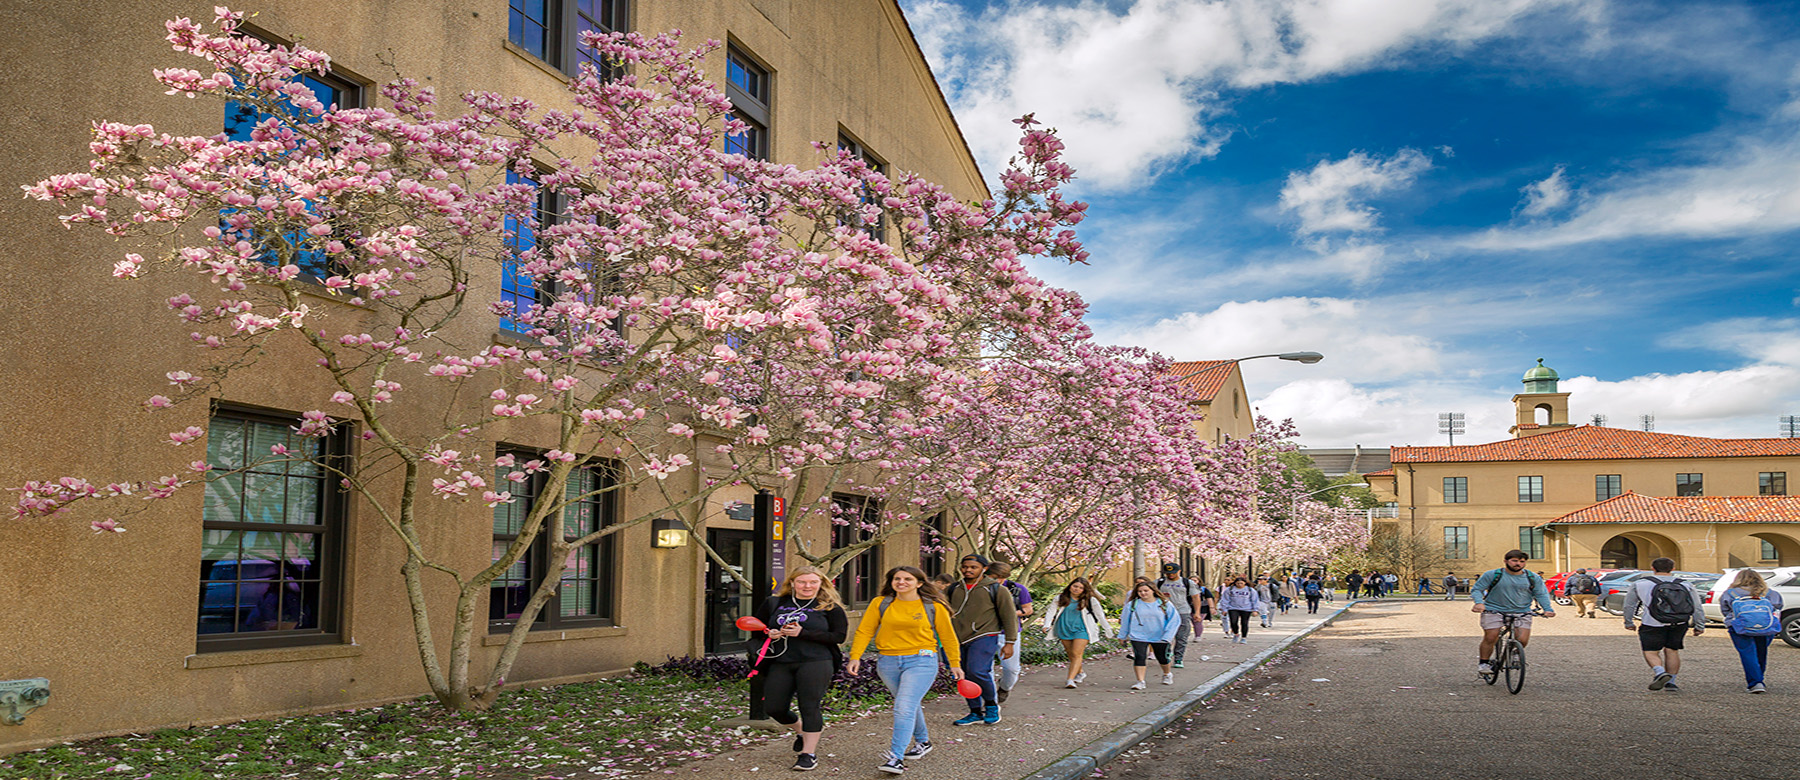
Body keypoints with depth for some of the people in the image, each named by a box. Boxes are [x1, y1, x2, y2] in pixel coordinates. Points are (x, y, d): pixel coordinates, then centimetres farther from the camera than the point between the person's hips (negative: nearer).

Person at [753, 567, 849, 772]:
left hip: (815, 663, -4)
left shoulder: (830, 607, 0)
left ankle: (809, 753, 7)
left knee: (810, 707, -8)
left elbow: (839, 636, -8)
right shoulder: (774, 603, 10)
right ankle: (802, 731, 33)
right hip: (780, 663, 4)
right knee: (773, 708, 4)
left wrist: (803, 633, -15)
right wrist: (769, 633, -6)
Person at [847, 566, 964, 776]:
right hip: (888, 662, 4)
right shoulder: (881, 604, 3)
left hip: (921, 661, -4)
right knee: (910, 706, 17)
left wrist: (954, 663, 10)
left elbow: (947, 636, 8)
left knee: (904, 708, -16)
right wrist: (855, 657, -11)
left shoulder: (933, 607, 0)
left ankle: (896, 758, -17)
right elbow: (864, 631, 0)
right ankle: (923, 742, 40)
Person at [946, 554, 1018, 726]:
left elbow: (1009, 616, -1)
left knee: (976, 671, -22)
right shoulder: (955, 589, 12)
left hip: (984, 637, -6)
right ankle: (976, 713, 19)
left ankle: (992, 705, 0)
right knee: (966, 677, 6)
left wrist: (1010, 642, -5)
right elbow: (947, 613, 24)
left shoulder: (995, 589, -2)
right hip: (959, 640, 6)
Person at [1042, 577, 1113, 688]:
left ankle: (1070, 680, -21)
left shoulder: (1090, 601, 1)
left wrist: (1107, 629, 10)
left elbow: (1100, 615, 8)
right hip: (1064, 630, 3)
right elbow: (1051, 612, 7)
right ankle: (1080, 673, 35)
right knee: (1071, 655, 10)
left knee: (1076, 654, -15)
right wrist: (1047, 625, -6)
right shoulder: (1060, 599, 5)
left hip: (1080, 630, -3)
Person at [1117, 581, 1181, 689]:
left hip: (1160, 637, 0)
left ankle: (1167, 675, 42)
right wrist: (1122, 636, 14)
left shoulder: (1164, 604, -4)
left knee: (1163, 658, 13)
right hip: (1138, 637, 0)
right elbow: (1125, 620, 9)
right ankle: (1140, 682, -4)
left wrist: (1167, 636, -10)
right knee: (1139, 658, -12)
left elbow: (1174, 619, -3)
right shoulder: (1132, 605, -2)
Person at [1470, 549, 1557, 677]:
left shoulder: (1533, 578, 6)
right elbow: (1476, 589, 0)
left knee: (1522, 640, -11)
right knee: (1490, 638, -13)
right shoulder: (1492, 575, -3)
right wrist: (1479, 602, -19)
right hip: (1494, 610, -2)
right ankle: (1484, 663, 5)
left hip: (1521, 612, 2)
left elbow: (1541, 594, 12)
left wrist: (1548, 609, -6)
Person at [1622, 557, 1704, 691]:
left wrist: (1628, 622, 21)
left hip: (1653, 625, -3)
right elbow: (1698, 609, 9)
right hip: (1680, 625, 3)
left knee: (1650, 652, 4)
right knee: (1672, 651, 16)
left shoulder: (1639, 585, 1)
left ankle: (1660, 673, -21)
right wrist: (1699, 626, 17)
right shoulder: (1686, 586, 7)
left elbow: (1629, 606, 9)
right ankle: (1670, 683, 17)